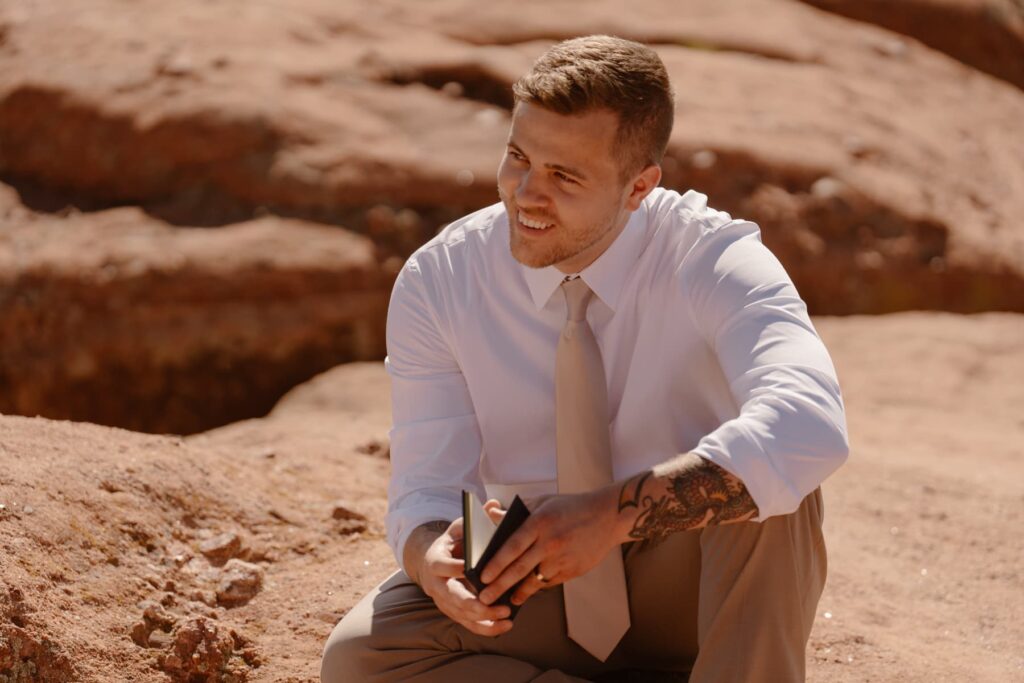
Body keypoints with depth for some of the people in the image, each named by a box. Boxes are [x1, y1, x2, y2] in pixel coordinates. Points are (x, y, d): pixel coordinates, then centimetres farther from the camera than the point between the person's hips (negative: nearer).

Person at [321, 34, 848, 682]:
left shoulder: (711, 260, -20)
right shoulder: (437, 283, -11)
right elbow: (425, 489, -11)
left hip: (691, 591, -3)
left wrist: (613, 513, -46)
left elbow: (812, 427, -39)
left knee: (764, 478, -34)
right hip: (539, 595, 3)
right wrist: (433, 560, -36)